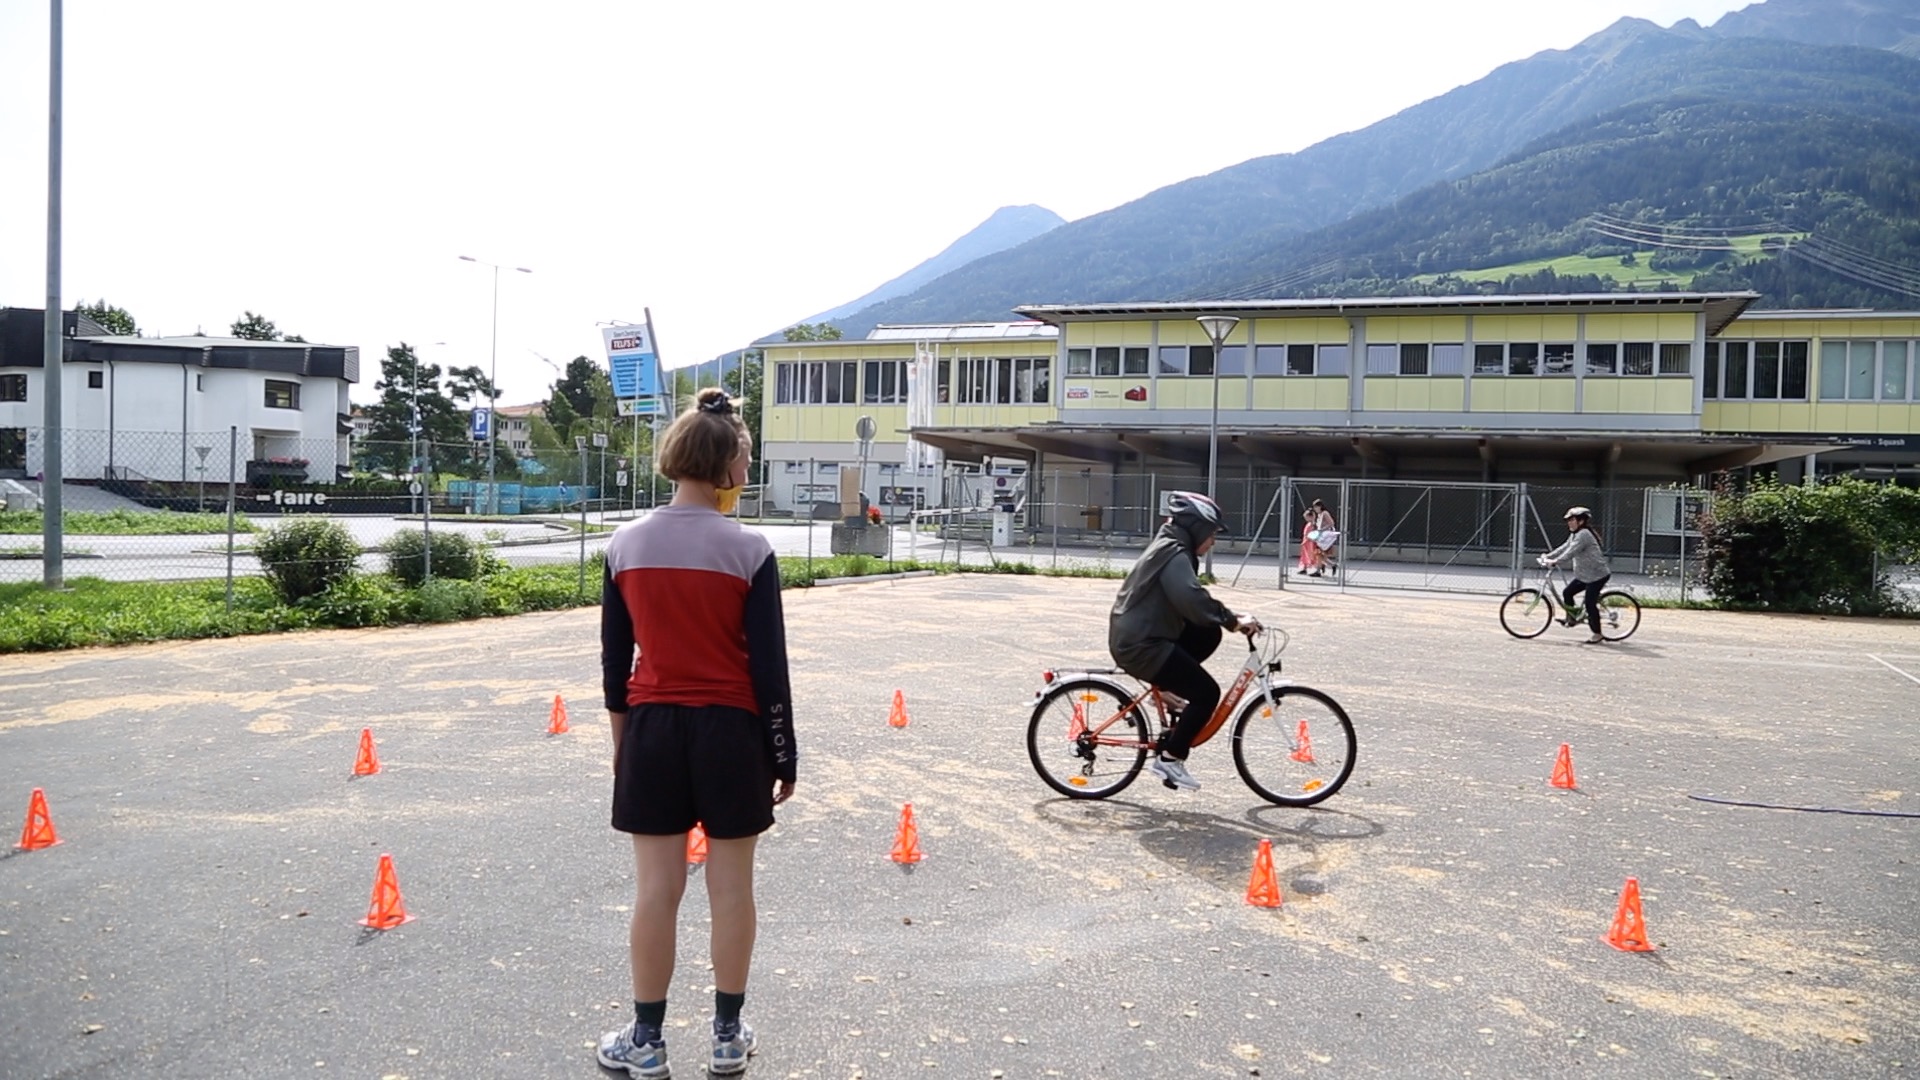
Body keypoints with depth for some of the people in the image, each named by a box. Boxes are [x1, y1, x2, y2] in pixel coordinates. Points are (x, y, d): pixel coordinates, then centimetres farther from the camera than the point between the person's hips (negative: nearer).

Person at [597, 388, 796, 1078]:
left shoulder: (625, 546, -1)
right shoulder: (749, 552, -10)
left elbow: (614, 658, 5)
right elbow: (769, 666, -8)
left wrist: (621, 738, 17)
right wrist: (783, 755, 1)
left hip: (652, 729, 2)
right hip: (730, 730, -2)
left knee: (656, 888, 9)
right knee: (731, 886, 10)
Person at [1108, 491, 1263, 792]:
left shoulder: (1168, 548, 17)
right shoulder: (1174, 555, -16)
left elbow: (1190, 599, 21)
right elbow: (1193, 600, -30)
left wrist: (1231, 617, 11)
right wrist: (1233, 621, -23)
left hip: (1135, 637, 10)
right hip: (1141, 645, -10)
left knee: (1209, 634, 11)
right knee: (1207, 693, -8)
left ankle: (1165, 688, 15)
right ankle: (1169, 759, -1)